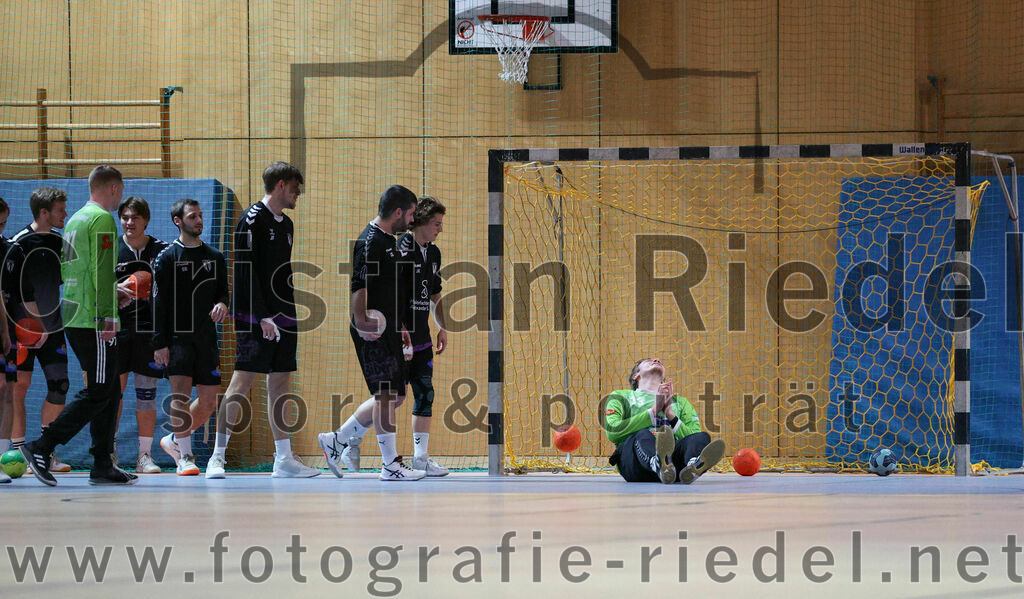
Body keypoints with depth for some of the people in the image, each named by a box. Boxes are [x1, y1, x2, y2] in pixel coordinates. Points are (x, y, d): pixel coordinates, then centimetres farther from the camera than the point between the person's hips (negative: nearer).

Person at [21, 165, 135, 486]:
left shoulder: (75, 219, 19)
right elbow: (102, 270, -16)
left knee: (109, 391, 11)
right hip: (94, 320, -9)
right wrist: (107, 316, -19)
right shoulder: (102, 219, -9)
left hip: (72, 316, 9)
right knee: (98, 393, -8)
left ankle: (103, 466, 8)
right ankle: (41, 448, -14)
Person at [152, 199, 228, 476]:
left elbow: (223, 291, 19)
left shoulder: (215, 257, 13)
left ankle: (174, 440, 25)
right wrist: (160, 343, -11)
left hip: (206, 338, 5)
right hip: (177, 336, -5)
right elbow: (158, 302, -4)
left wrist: (222, 304, -7)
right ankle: (184, 457, -11)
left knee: (209, 402, 4)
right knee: (181, 392, -18)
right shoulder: (167, 257, -1)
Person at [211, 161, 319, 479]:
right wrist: (263, 317, -20)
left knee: (280, 384, 8)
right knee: (242, 381, -9)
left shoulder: (286, 224, 17)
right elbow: (245, 271, -15)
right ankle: (217, 457, -7)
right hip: (255, 320, -8)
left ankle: (284, 459, 9)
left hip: (283, 319, 8)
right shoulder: (253, 220, -9)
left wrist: (289, 314, 15)